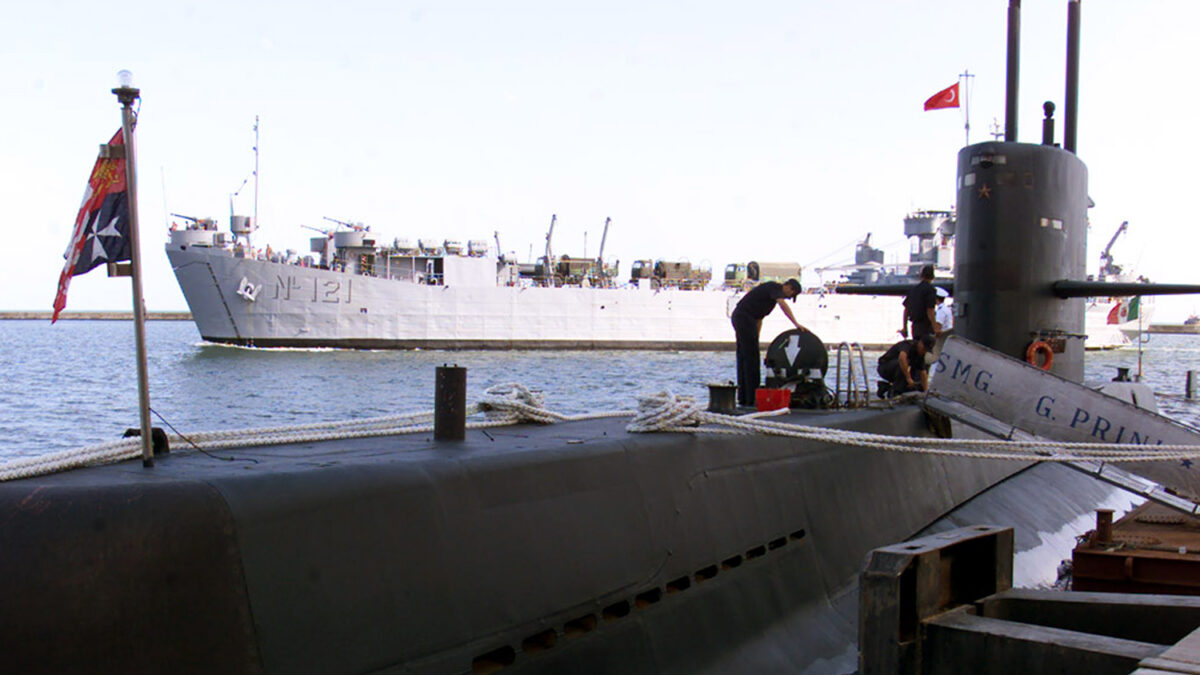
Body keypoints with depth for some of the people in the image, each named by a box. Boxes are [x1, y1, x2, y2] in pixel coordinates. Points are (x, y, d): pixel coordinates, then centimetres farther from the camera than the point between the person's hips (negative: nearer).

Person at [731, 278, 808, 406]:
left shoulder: (772, 289, 22)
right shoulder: (775, 287, -7)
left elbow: (759, 317, 25)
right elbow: (783, 304, -26)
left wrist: (755, 338, 24)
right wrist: (796, 324, -34)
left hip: (739, 317, 10)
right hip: (744, 317, -10)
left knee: (743, 357, 11)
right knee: (751, 357, -8)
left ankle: (743, 398, 13)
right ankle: (752, 398, -7)